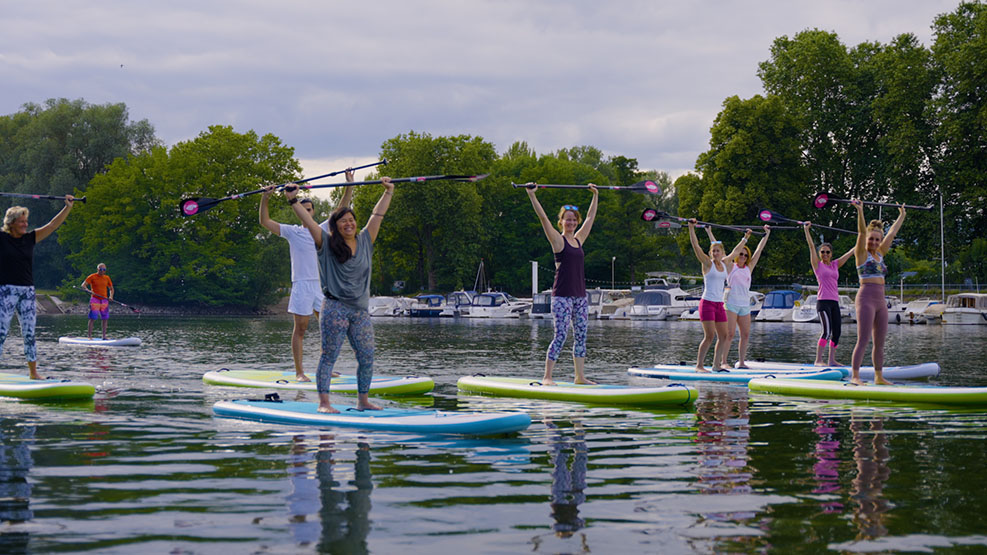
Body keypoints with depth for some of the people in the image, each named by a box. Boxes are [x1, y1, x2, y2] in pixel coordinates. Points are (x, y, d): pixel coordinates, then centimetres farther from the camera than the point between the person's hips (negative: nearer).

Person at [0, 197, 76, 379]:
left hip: (27, 292, 4)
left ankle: (33, 373, 12)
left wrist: (68, 207, 3)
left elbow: (52, 225, 10)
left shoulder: (30, 239, 10)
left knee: (29, 334, 7)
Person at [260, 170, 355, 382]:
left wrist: (349, 186, 7)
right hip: (302, 285, -4)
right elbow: (265, 222, -3)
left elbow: (341, 210, 13)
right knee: (300, 329, -3)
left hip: (322, 285, 4)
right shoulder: (292, 232, 3)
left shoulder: (322, 230, 13)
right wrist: (264, 199, -15)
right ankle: (299, 371, -2)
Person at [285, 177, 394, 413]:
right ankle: (323, 402, -5)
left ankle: (363, 400, 17)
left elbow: (378, 215, 18)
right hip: (335, 308, -5)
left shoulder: (365, 241, 13)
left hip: (360, 310, 5)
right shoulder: (327, 244, 1)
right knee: (329, 355, -5)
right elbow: (307, 221, -5)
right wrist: (293, 201, -12)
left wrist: (388, 192, 21)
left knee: (367, 357, 5)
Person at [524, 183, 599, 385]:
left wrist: (595, 195, 33)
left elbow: (590, 218, 27)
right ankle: (547, 377, -8)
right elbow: (543, 218, -12)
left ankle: (580, 376, 14)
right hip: (562, 295, -7)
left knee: (580, 336, 7)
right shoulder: (558, 240, -2)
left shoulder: (578, 240, 14)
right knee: (561, 335, -11)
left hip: (580, 295, 7)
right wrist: (531, 195, -20)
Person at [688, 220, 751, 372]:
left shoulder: (725, 263, 12)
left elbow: (735, 251, 28)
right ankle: (699, 365, -8)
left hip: (719, 304, 7)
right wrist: (691, 228, -21)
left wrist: (745, 238, 37)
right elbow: (696, 246, -12)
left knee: (723, 336, 5)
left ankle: (716, 365, 14)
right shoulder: (707, 263, -3)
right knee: (709, 336, -12)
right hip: (707, 303, -7)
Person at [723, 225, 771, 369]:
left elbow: (759, 250, 22)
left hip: (745, 304, 5)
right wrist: (709, 232, 6)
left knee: (746, 334, 3)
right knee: (729, 333, -11)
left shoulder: (748, 268, 16)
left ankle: (741, 361, 11)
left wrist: (767, 233, 27)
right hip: (731, 303, -5)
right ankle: (723, 361, -10)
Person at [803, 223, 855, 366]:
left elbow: (850, 253, 22)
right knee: (827, 331, -16)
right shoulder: (817, 265, 4)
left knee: (837, 332, 4)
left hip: (834, 302, 6)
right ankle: (818, 360, -15)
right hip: (823, 301, -6)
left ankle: (832, 360, 12)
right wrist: (806, 229, -5)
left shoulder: (835, 265, 17)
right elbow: (811, 246, -1)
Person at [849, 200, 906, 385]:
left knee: (880, 342, 8)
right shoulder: (862, 253, -1)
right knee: (863, 340, -12)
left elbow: (892, 233, 25)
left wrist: (902, 215, 32)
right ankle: (855, 376, -12)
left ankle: (879, 377, 14)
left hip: (880, 300, 7)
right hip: (866, 298, -7)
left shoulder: (879, 254, 16)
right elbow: (862, 232, -14)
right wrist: (860, 212, -27)